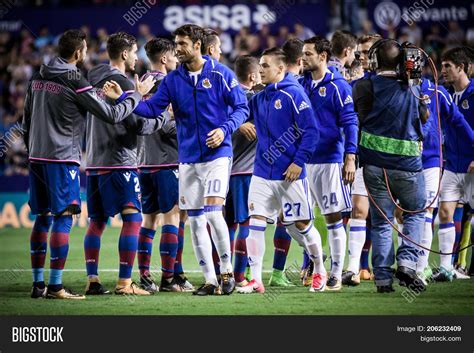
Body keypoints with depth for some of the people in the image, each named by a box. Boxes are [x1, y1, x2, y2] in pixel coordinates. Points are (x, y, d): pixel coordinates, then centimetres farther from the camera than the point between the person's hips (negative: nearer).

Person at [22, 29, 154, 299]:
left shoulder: (38, 78, 11)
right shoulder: (76, 83, -11)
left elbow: (27, 119, 18)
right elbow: (112, 115, -10)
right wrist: (138, 95, 3)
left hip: (37, 157, 7)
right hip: (63, 158, -7)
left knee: (43, 218, 12)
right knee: (63, 218, -5)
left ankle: (38, 284, 13)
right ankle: (55, 286, -8)